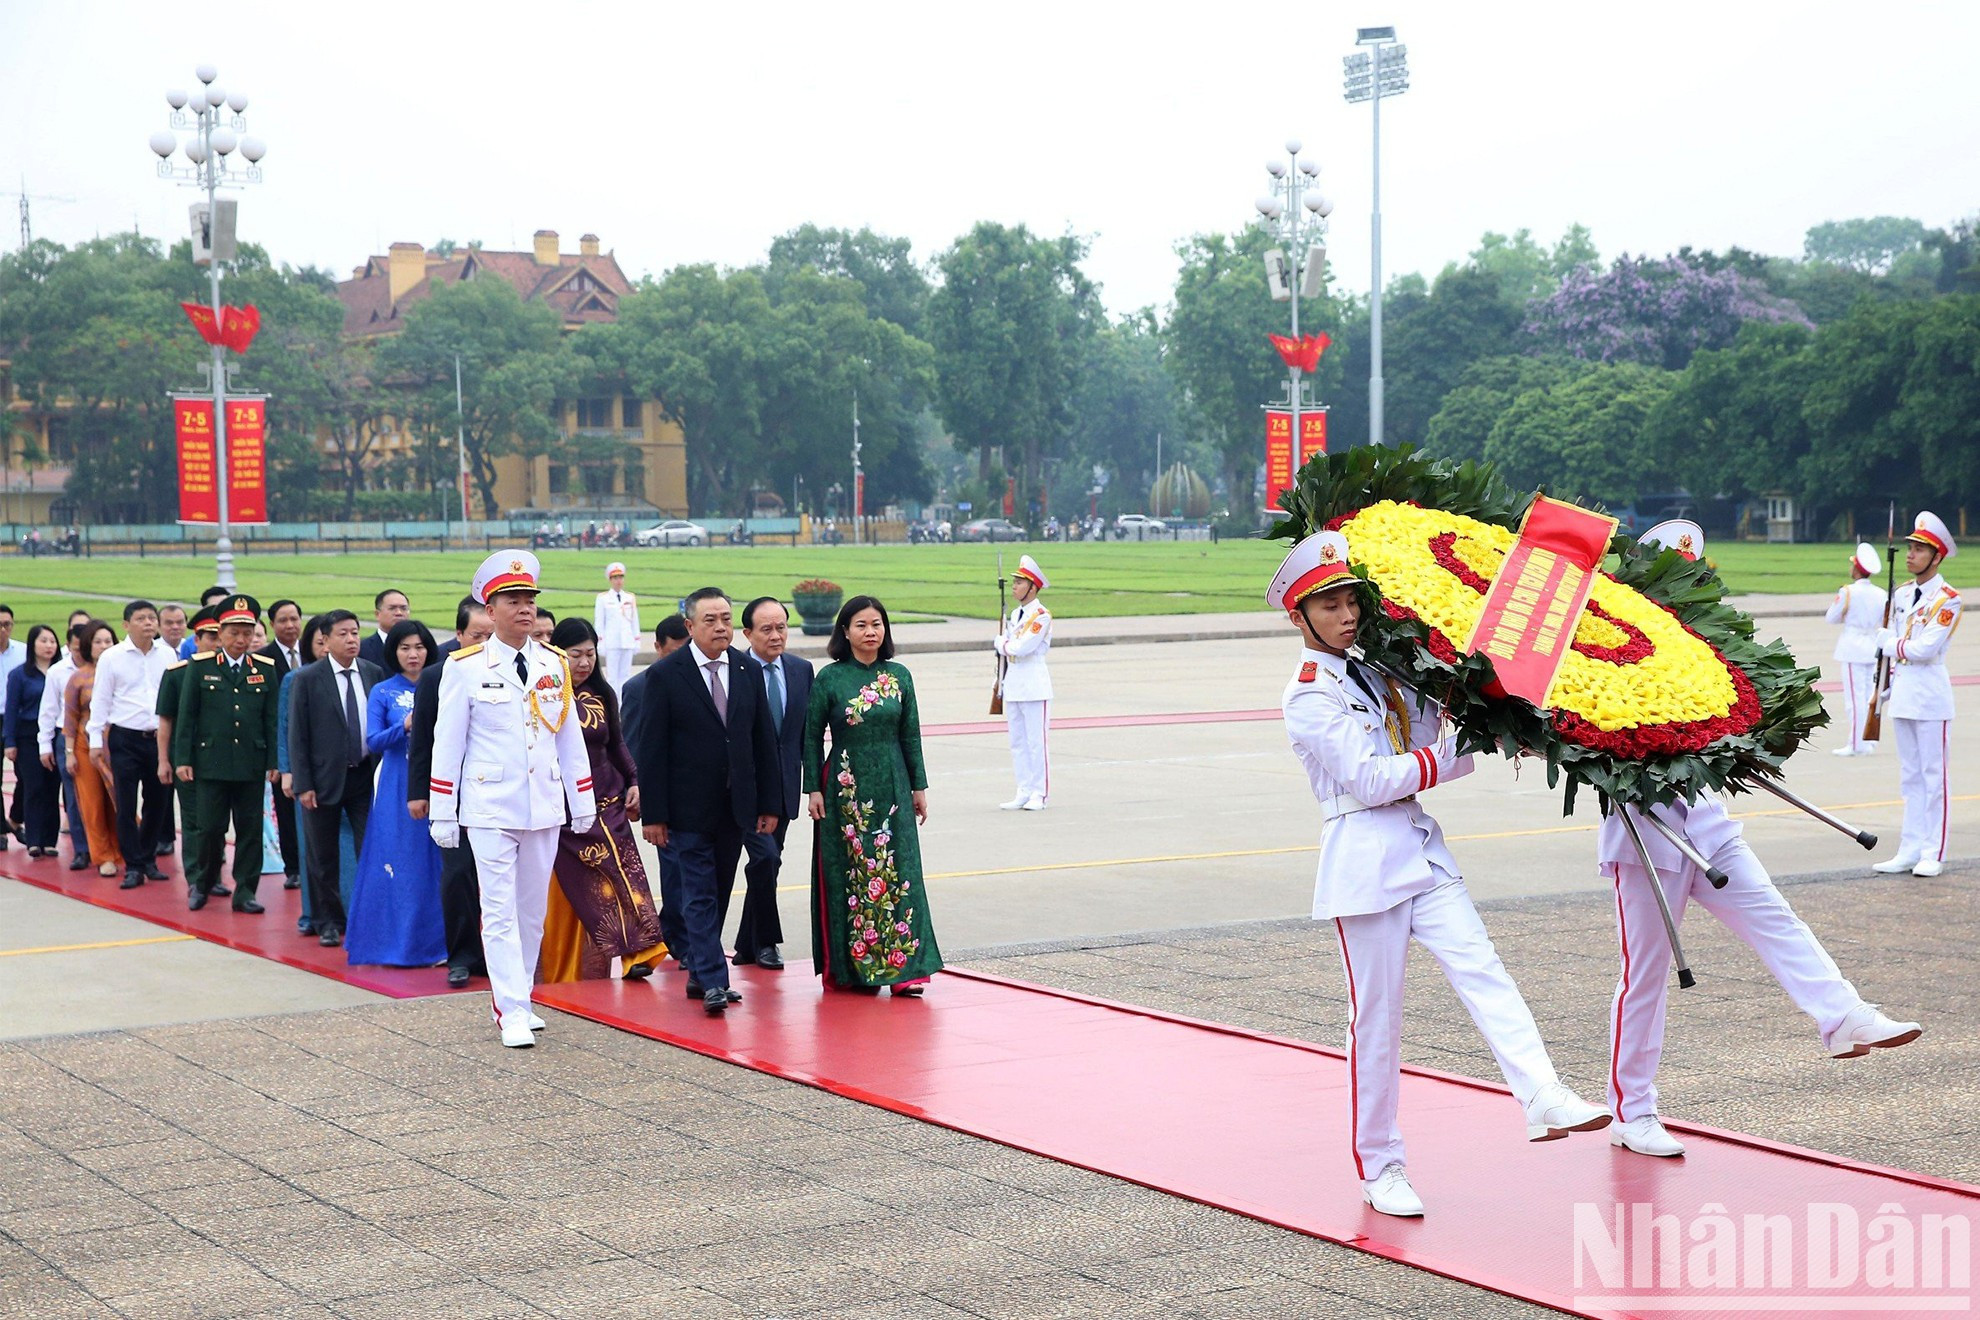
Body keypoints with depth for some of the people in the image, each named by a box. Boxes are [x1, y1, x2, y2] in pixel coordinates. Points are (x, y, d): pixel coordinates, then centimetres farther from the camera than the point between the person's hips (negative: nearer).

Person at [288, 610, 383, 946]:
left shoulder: (373, 673, 4)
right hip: (326, 778, -2)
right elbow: (297, 735, -4)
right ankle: (329, 923, 20)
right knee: (323, 858, 8)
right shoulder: (308, 678, -5)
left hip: (366, 776, 2)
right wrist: (303, 784, -9)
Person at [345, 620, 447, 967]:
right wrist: (405, 726, -17)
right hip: (396, 785, -1)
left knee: (432, 861, -1)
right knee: (395, 860, -3)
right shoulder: (383, 692, 6)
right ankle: (394, 940, 4)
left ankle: (431, 940, 6)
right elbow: (373, 741, -3)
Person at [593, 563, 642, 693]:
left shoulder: (631, 598, 11)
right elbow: (599, 622, 1)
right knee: (612, 676, -4)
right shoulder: (602, 598, 2)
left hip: (628, 642, 3)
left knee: (625, 674, 5)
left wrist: (637, 642, 10)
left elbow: (635, 620, 14)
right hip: (611, 643, -3)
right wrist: (600, 644, -4)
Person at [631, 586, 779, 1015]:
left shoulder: (748, 671, 6)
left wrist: (769, 803, 6)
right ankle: (712, 982, -5)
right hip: (689, 807, -5)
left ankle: (699, 973, 21)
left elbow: (764, 740, 10)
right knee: (699, 894, -4)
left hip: (735, 806, 5)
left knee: (718, 893, 11)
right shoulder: (664, 675, -7)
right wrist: (653, 813, -11)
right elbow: (650, 749, -7)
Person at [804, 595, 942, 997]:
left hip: (892, 787, 2)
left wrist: (919, 786, 8)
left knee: (897, 872, -1)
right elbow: (811, 737, 0)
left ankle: (902, 964, 0)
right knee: (848, 873, 2)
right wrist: (815, 789, -4)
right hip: (846, 789, -2)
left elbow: (911, 735, 9)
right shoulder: (829, 678, -3)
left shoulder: (899, 676, 5)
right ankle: (851, 966, 9)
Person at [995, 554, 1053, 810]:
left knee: (1036, 741, -5)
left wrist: (1004, 643, -2)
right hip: (1013, 685, 8)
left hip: (1034, 686, -8)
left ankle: (1039, 795, 0)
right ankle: (1023, 793, 14)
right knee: (1017, 742, 9)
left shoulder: (1041, 615, -11)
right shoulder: (1015, 615, 15)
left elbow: (1023, 647, -20)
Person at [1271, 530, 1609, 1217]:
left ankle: (1544, 1098, -26)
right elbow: (1366, 779, -14)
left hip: (1420, 848, 7)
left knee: (1481, 968, -13)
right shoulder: (1308, 696, -7)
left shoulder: (1373, 672, 16)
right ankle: (1380, 1167, 11)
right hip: (1364, 859, -7)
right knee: (1376, 1019, 0)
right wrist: (1456, 755, -9)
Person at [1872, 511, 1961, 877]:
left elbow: (1926, 648, -18)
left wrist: (1891, 644, -5)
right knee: (1910, 776, 10)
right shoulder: (1903, 595, 13)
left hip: (1931, 697, -7)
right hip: (1903, 696, 7)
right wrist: (1887, 683, 14)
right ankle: (1910, 850, 14)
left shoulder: (1947, 599, -9)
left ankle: (1933, 854, 2)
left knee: (1933, 776, -2)